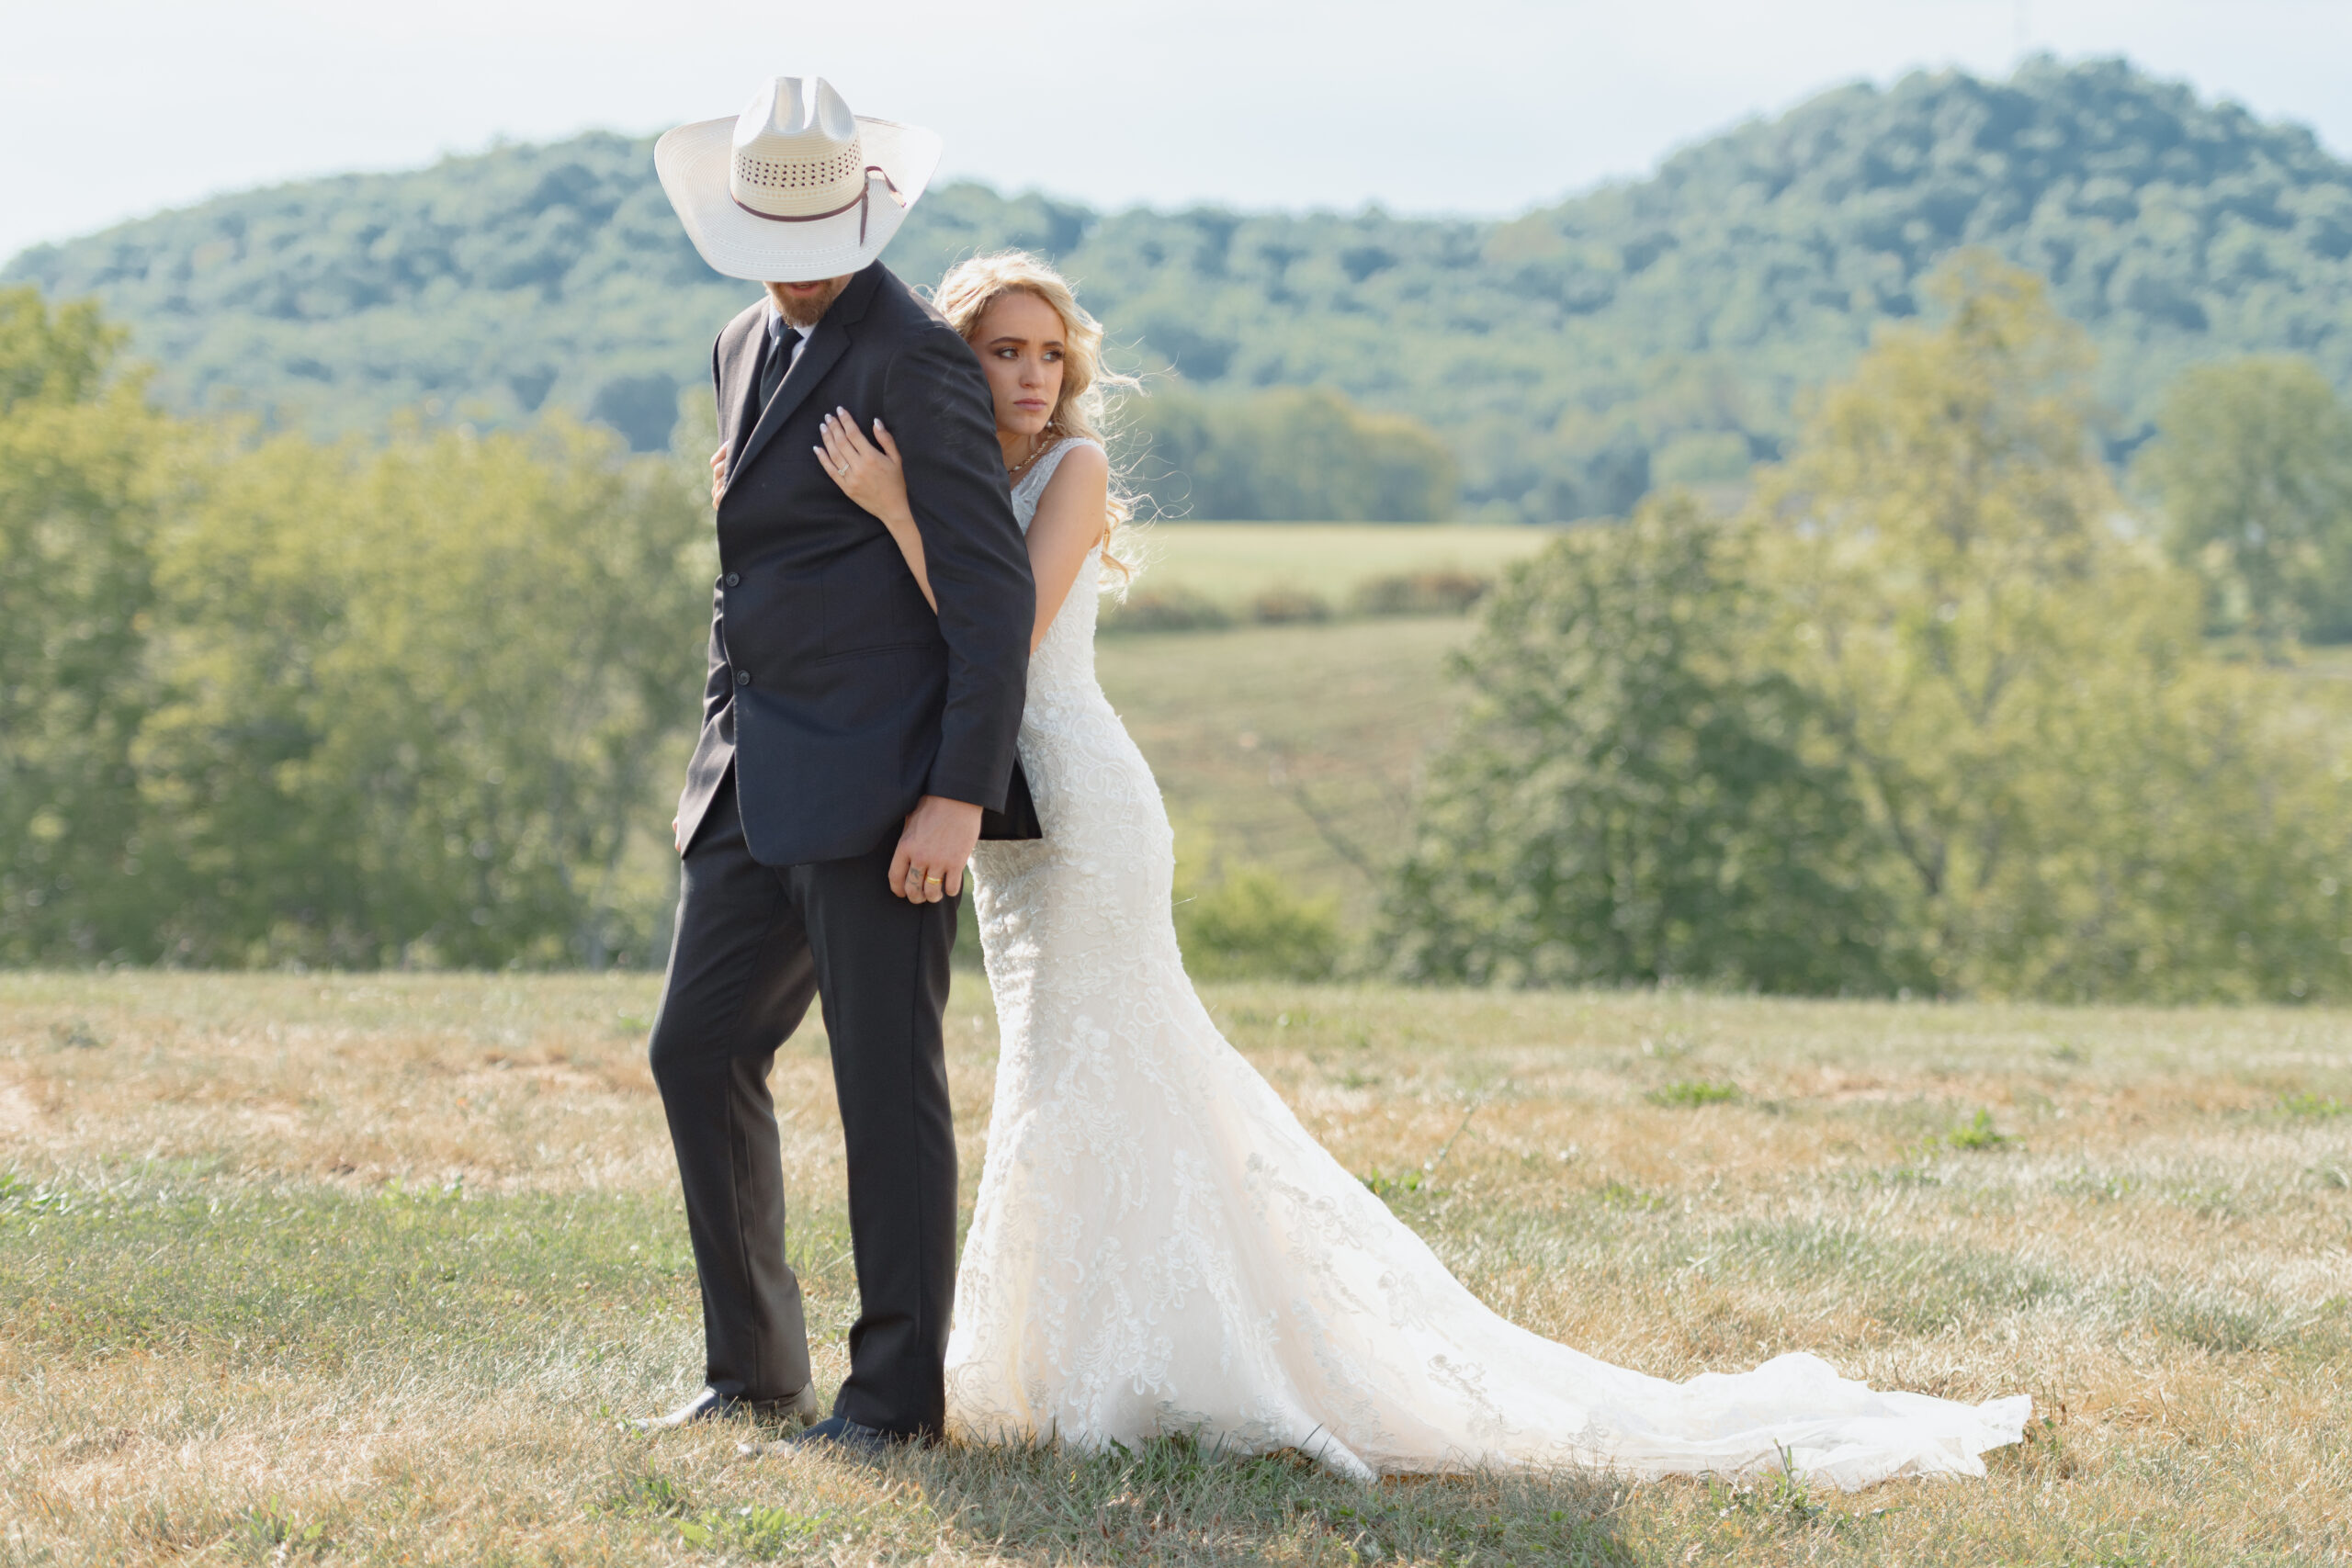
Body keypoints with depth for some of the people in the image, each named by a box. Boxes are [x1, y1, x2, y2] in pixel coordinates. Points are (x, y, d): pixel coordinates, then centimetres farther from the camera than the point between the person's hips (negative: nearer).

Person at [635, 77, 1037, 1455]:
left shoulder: (918, 362, -12)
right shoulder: (749, 349, 15)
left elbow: (995, 591, -15)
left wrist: (958, 797, -20)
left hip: (883, 777, -9)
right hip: (757, 776, 9)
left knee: (886, 1076, -3)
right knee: (701, 1050, 9)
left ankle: (899, 1390, 6)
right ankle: (755, 1370, 18)